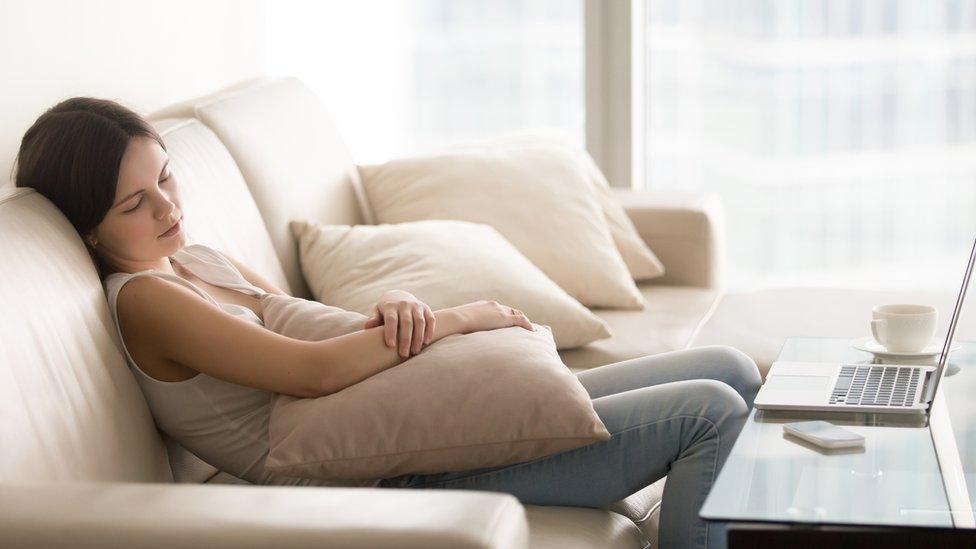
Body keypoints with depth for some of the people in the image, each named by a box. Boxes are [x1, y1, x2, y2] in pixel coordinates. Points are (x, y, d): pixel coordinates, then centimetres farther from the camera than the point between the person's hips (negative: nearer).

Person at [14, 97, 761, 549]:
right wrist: (455, 318, -13)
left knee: (728, 373, 8)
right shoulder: (142, 300, -13)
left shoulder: (201, 260, 16)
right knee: (711, 411, -14)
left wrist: (395, 306, -6)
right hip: (391, 477, -10)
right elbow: (312, 368, -22)